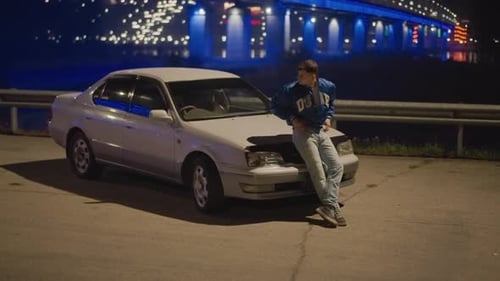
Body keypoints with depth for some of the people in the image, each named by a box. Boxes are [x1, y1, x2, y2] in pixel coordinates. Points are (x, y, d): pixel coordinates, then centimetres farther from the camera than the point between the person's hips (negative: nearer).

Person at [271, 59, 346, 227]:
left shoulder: (328, 87, 0)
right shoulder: (291, 90, -13)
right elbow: (275, 105, 0)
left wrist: (328, 117, 3)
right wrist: (292, 118, -11)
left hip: (321, 132, 6)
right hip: (303, 132, -5)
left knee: (336, 166, -6)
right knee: (318, 170, -12)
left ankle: (328, 207, -12)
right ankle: (333, 208, -5)